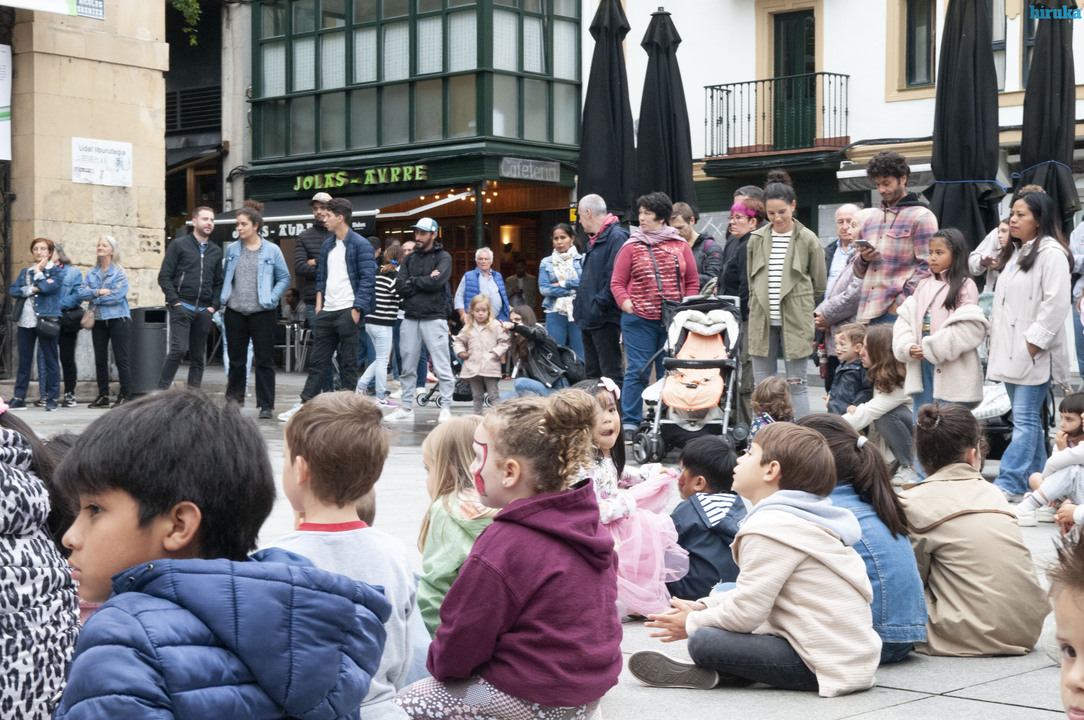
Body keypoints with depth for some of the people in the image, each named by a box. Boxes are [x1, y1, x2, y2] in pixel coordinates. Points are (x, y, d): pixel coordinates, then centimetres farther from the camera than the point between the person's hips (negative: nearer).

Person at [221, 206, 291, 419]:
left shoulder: (271, 250, 0)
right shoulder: (232, 250, 9)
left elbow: (284, 277, 4)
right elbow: (225, 277, 19)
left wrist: (272, 298, -6)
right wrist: (224, 297, 7)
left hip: (262, 312, -3)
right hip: (235, 312, 3)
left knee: (264, 360, -1)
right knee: (236, 358, 10)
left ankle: (266, 405, 4)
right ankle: (235, 399, 21)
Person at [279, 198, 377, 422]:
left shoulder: (360, 245, -7)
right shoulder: (327, 246, 16)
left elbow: (367, 279, -11)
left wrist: (356, 310, -16)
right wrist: (319, 304, 10)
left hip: (347, 312, -7)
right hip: (326, 311, 7)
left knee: (348, 363, 0)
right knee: (317, 361, 9)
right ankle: (305, 404, 11)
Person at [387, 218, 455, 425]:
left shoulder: (443, 257, 2)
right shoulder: (409, 259, 15)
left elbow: (437, 282, -16)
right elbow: (400, 287, 2)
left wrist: (413, 281, -4)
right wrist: (426, 281, -8)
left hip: (434, 318, -5)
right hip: (410, 319, 5)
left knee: (442, 367, -5)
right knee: (407, 367, 8)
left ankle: (446, 409, 0)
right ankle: (406, 409, 15)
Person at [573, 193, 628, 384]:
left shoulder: (616, 237, -14)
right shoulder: (593, 240, 19)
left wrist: (599, 305, -23)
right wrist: (579, 302, 16)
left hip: (605, 319, -10)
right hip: (589, 318, 10)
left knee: (611, 373, -10)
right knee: (592, 373, 14)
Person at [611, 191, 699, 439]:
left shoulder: (679, 246, 9)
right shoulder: (632, 246, 5)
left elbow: (693, 281, 13)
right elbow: (617, 282, 5)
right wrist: (627, 304, -11)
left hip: (674, 321, 2)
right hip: (639, 319, -2)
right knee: (637, 371, -3)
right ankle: (630, 423, 3)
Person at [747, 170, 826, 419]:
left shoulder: (808, 240, 1)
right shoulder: (757, 239, 9)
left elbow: (819, 285, 7)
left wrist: (802, 310, 8)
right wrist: (758, 308, 11)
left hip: (795, 321, -3)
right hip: (762, 321, 3)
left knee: (797, 383, -1)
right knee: (762, 384, 5)